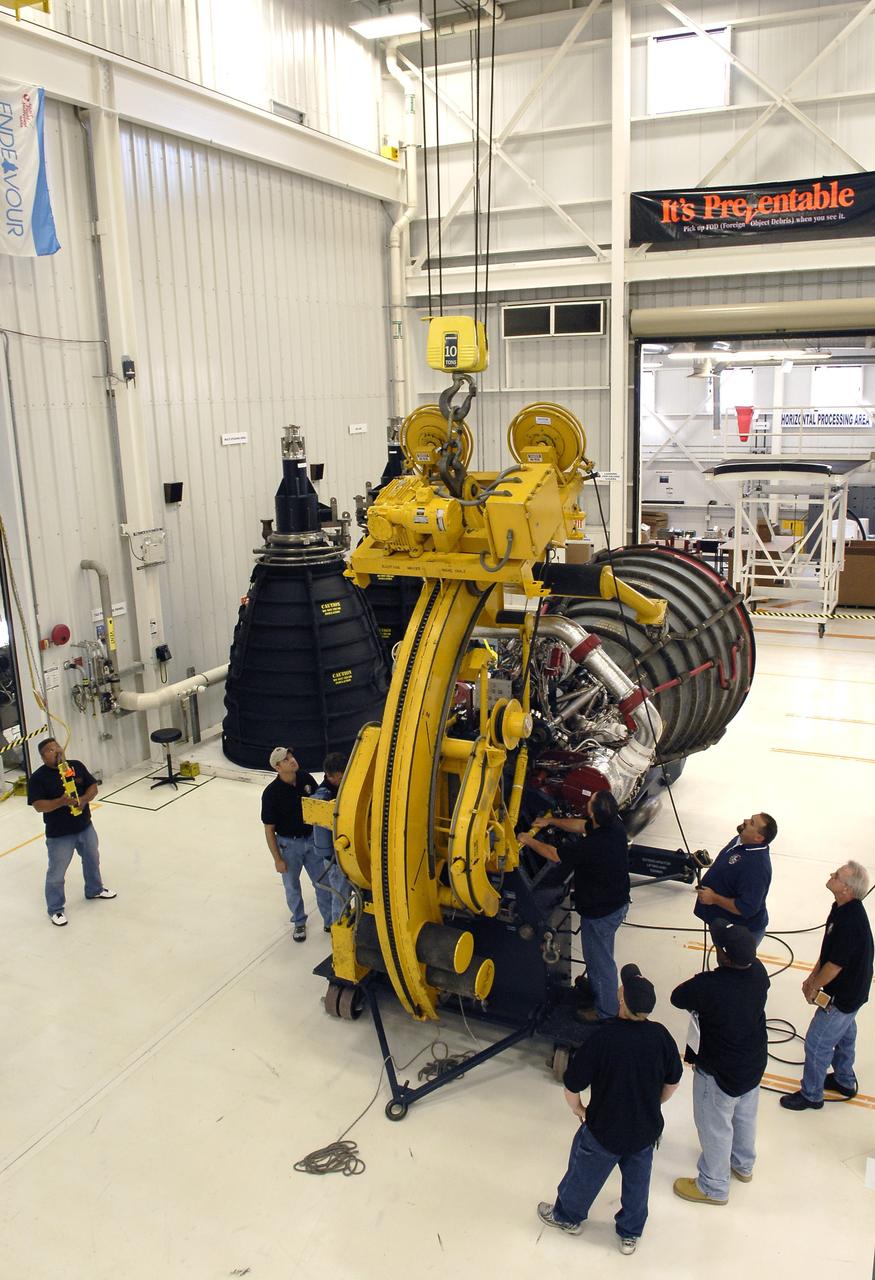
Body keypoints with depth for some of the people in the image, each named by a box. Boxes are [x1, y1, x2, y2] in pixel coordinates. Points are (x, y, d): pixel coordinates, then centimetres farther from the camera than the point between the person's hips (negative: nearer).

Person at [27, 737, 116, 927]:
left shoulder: (77, 766, -2)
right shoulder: (38, 777, -16)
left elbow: (93, 787, 1)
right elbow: (38, 805, -20)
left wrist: (84, 799, -19)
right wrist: (62, 801, -34)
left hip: (85, 827, 5)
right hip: (59, 834, -5)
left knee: (92, 860, 25)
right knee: (57, 873, 6)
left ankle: (94, 890, 50)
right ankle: (56, 909, 24)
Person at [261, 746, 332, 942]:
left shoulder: (306, 778, -11)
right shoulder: (271, 793, -22)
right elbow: (269, 829, -13)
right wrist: (277, 859, -11)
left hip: (312, 839, 3)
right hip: (288, 844, -3)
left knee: (323, 883, 11)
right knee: (292, 886, 15)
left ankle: (330, 922, 29)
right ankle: (299, 923, 37)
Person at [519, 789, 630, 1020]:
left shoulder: (592, 845, -36)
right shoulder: (615, 826, -11)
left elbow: (553, 854, -21)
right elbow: (581, 825, 9)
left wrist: (528, 840, -5)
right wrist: (550, 821, 12)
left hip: (600, 912, -8)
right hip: (617, 903, 8)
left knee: (600, 960, 12)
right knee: (598, 955, 29)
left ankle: (606, 1012, 30)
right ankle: (595, 990, 50)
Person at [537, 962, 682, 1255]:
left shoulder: (603, 1036, -32)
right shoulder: (660, 1035, -19)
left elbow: (572, 1086, -22)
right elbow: (673, 1082, -1)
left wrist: (577, 1108, 0)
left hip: (604, 1131, -3)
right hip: (646, 1130, 3)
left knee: (584, 1175, 24)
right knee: (636, 1181, 27)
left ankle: (567, 1216, 48)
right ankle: (630, 1234, 47)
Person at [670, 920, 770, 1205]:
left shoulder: (708, 986, -38)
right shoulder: (758, 971, -20)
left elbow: (676, 997, -19)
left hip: (720, 1073, -6)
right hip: (754, 1063, 7)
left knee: (714, 1127, 18)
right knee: (745, 1116, 30)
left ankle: (714, 1187, 39)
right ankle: (743, 1165, 56)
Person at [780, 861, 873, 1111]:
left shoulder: (850, 923, -37)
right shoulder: (843, 908, -7)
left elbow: (835, 965, -28)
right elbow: (828, 950, 7)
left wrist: (814, 987, -11)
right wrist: (812, 976, 10)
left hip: (842, 996, -9)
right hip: (851, 989, 9)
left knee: (817, 1044, 6)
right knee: (844, 1035, 28)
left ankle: (811, 1095, 24)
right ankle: (845, 1081, 49)